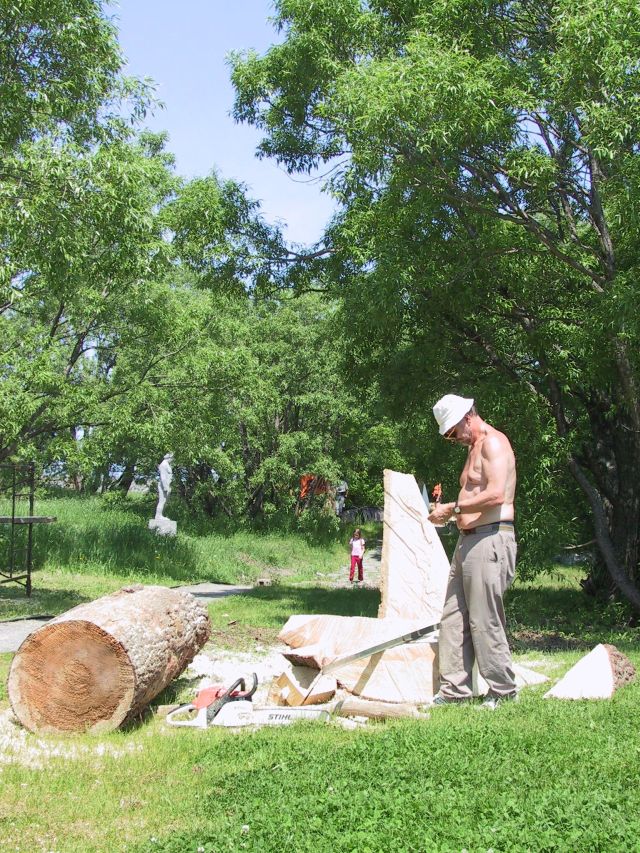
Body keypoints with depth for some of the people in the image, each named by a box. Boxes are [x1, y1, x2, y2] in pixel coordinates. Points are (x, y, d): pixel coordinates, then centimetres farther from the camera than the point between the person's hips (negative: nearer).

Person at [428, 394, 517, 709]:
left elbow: (496, 494, -22)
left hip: (490, 539, -10)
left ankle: (503, 692, 4)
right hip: (468, 540, 10)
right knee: (453, 617, 9)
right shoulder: (474, 447, 22)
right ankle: (454, 689, 14)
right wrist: (452, 512, 10)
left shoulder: (493, 442, -9)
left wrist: (453, 508, -15)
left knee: (484, 621, -7)